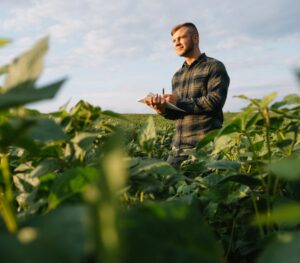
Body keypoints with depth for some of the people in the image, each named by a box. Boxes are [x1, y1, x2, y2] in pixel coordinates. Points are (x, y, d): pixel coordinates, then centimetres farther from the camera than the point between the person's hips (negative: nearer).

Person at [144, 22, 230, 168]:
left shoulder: (214, 66, 0)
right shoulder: (177, 76, 19)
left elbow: (216, 101, -14)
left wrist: (179, 102, -12)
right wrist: (163, 109, -4)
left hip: (206, 144, -6)